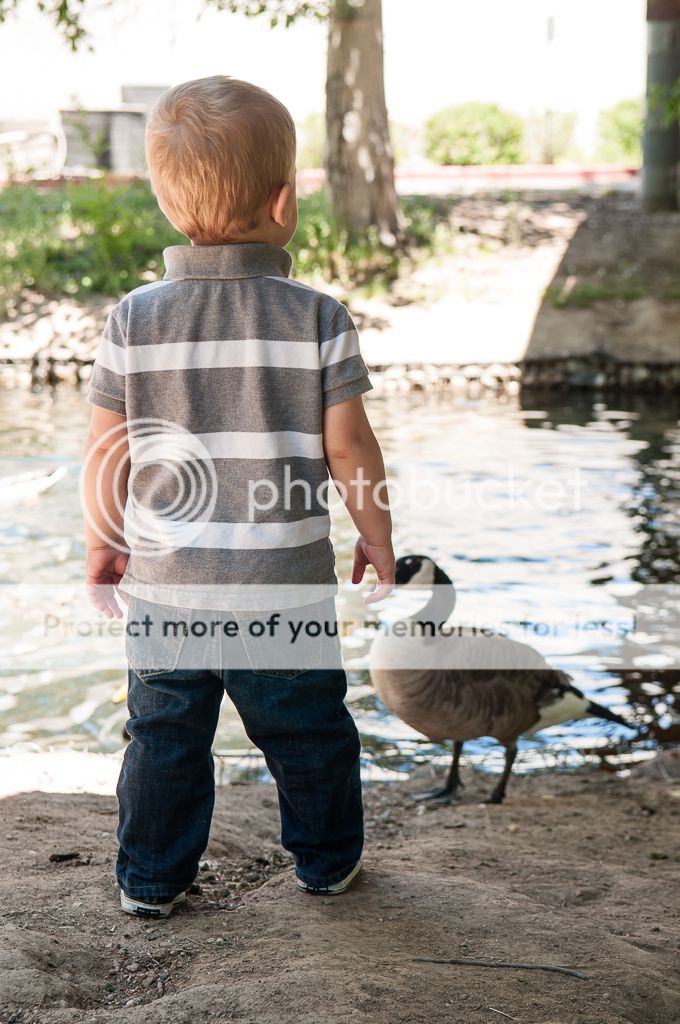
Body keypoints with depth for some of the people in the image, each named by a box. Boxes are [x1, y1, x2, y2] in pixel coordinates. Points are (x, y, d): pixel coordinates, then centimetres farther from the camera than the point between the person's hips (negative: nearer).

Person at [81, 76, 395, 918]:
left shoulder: (133, 320, -7)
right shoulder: (316, 318, -12)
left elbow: (105, 454, -2)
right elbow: (347, 447, -8)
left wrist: (101, 545, 13)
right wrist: (375, 534, 7)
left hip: (165, 580, 2)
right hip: (285, 580, -1)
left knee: (163, 737, 17)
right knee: (309, 730, 18)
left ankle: (150, 879, 28)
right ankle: (327, 860, 34)